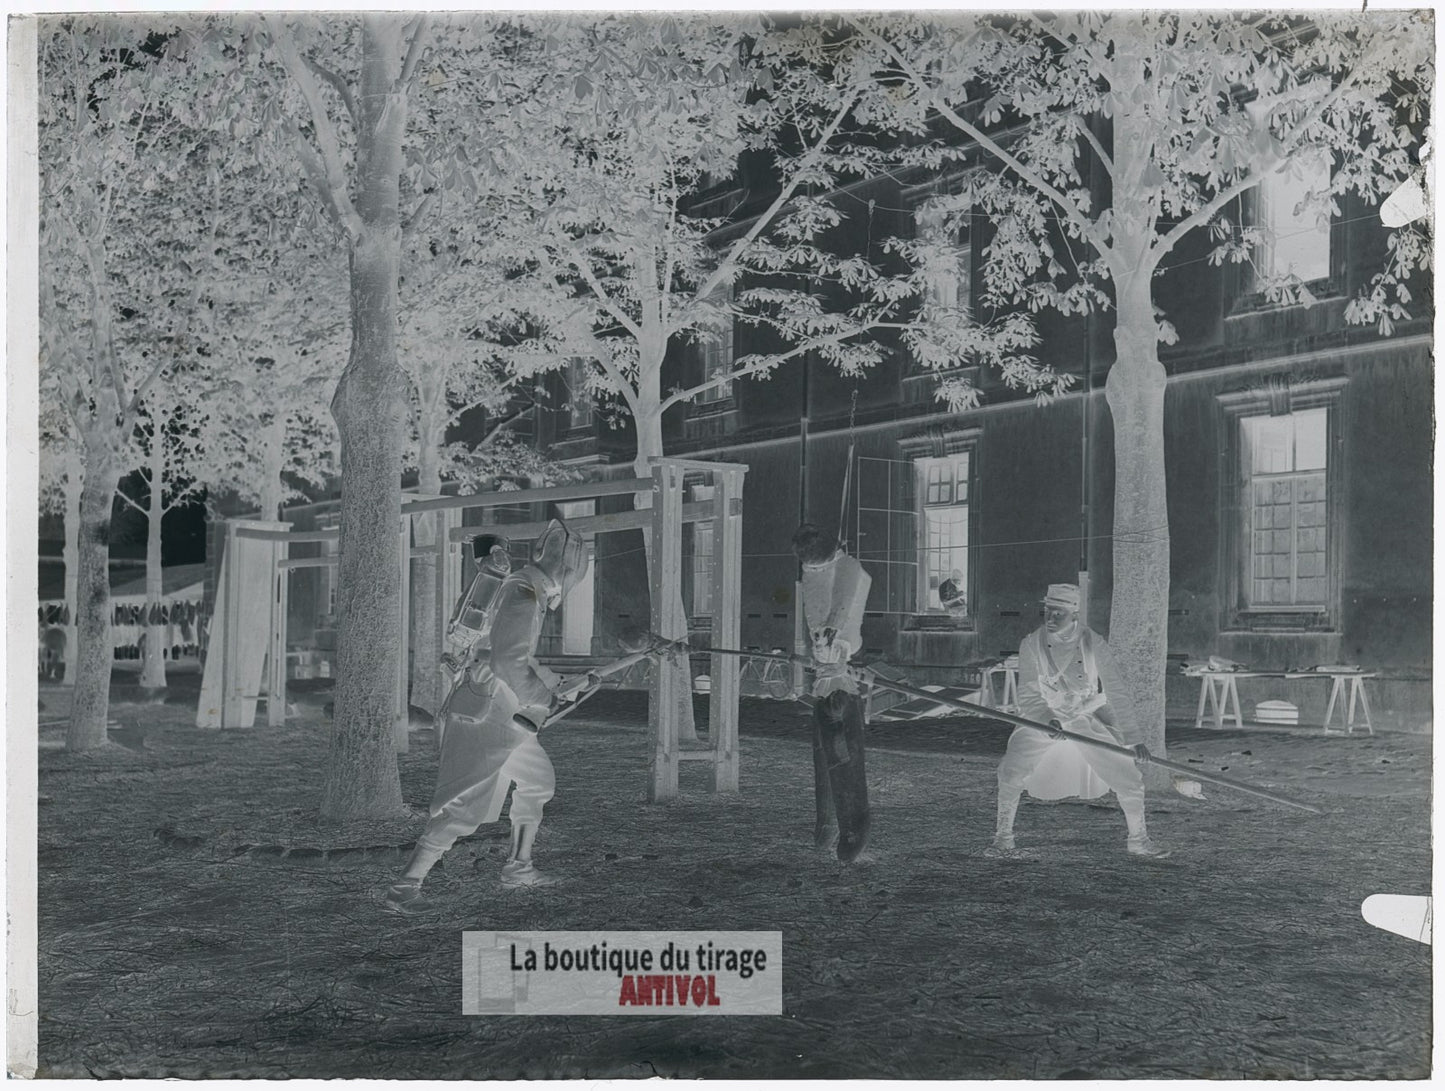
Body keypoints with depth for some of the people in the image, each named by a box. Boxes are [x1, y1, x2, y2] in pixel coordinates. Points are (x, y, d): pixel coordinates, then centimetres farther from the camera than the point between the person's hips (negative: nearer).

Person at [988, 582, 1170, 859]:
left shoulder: (1094, 644, -17)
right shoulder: (1032, 644, -15)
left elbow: (1116, 696, -17)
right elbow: (1028, 697, -14)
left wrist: (1123, 740, -29)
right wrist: (1049, 721, -34)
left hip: (1090, 720, 0)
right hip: (1042, 720, 0)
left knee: (1127, 773, -7)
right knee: (1011, 771, -19)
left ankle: (1139, 840, 17)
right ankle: (1003, 837, 1)